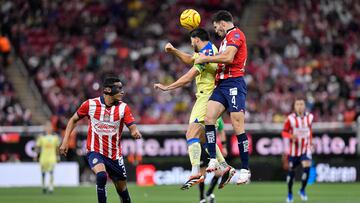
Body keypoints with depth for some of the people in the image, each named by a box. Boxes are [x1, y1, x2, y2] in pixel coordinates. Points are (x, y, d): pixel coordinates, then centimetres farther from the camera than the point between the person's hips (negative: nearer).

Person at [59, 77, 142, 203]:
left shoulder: (123, 107, -6)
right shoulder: (90, 104, -8)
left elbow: (132, 126, -15)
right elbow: (73, 120, 6)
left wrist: (135, 132, -39)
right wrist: (65, 141, 0)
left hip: (115, 155, 3)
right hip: (95, 152, -3)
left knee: (122, 190, 9)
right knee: (101, 175, -32)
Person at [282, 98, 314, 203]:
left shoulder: (309, 117, 0)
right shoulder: (290, 119, -10)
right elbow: (284, 132, -5)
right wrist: (291, 136, -25)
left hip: (305, 148, 1)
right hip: (294, 149, -1)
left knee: (307, 167, -20)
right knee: (291, 171, 4)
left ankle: (302, 190, -1)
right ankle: (289, 193, 25)